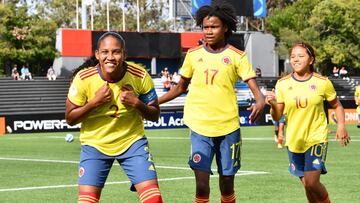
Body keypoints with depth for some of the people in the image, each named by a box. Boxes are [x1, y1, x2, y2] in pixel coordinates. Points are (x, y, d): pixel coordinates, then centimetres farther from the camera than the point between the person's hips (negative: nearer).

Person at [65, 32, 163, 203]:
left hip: (132, 141, 0)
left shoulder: (140, 76, -13)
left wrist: (136, 103, -22)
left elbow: (155, 115, -2)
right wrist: (94, 102, -22)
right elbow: (70, 119, -7)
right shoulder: (83, 79, -15)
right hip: (95, 144, 0)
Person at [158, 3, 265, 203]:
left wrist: (260, 102, -28)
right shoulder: (193, 54, 6)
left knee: (227, 181, 7)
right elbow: (181, 87, 17)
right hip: (199, 127, 1)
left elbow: (255, 88, -6)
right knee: (202, 183, -9)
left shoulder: (237, 56, 0)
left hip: (228, 127, -1)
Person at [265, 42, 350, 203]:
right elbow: (277, 117, -1)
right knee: (306, 184, 9)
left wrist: (341, 126, -6)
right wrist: (273, 105, -23)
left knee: (312, 182, -15)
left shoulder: (322, 82, -6)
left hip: (316, 138, -3)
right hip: (294, 140, 3)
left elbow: (337, 105, 9)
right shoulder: (283, 84, -3)